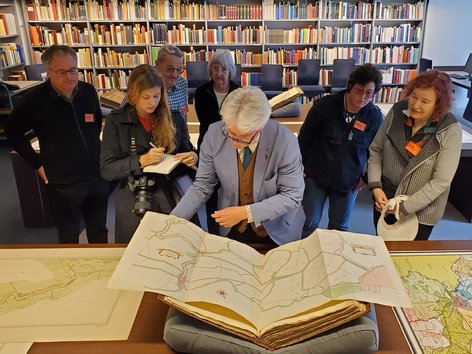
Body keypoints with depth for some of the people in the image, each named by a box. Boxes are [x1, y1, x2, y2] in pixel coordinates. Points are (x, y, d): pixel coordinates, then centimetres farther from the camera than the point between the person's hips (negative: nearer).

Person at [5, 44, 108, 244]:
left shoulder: (88, 91, -3)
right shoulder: (35, 99, -14)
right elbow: (13, 133, -1)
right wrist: (38, 164, -3)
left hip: (97, 176, 4)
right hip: (63, 184, -3)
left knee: (99, 231, 20)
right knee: (69, 238, 14)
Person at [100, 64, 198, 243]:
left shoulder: (174, 119, -1)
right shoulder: (116, 121, -5)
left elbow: (186, 152, 9)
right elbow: (106, 169, -9)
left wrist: (193, 158, -14)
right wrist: (141, 160, -23)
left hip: (169, 198, 1)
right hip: (133, 202, -1)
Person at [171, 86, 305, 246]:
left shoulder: (285, 140, -22)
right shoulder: (214, 134, -15)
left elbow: (292, 196, -16)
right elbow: (202, 186, -6)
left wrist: (245, 212, -23)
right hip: (231, 229, 1)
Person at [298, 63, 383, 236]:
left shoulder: (375, 116, -8)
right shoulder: (325, 105, -14)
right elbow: (304, 136, -4)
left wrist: (365, 178, 6)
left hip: (348, 181, 2)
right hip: (316, 176, -1)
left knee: (339, 227, 15)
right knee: (311, 223, 8)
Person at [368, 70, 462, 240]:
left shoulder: (450, 130, -18)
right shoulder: (397, 112, -11)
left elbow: (441, 181, -18)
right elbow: (376, 150, -1)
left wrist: (403, 207, -18)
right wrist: (375, 186, -12)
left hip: (421, 210, -3)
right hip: (384, 199, 3)